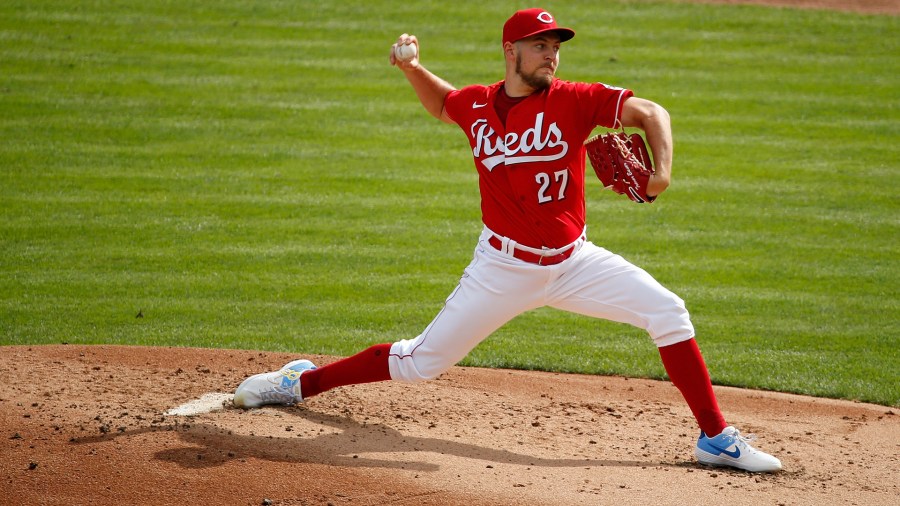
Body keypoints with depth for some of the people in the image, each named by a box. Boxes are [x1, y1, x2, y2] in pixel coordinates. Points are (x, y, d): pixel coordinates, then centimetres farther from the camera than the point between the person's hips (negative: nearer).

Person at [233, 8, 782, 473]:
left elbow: (651, 113, -15)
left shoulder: (573, 100, -9)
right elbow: (442, 103, 23)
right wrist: (412, 67, 5)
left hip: (573, 261, 0)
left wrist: (662, 170, -32)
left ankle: (715, 437, -5)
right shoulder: (476, 105, -2)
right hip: (503, 268, 0)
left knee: (668, 313, -15)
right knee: (421, 361, 2)